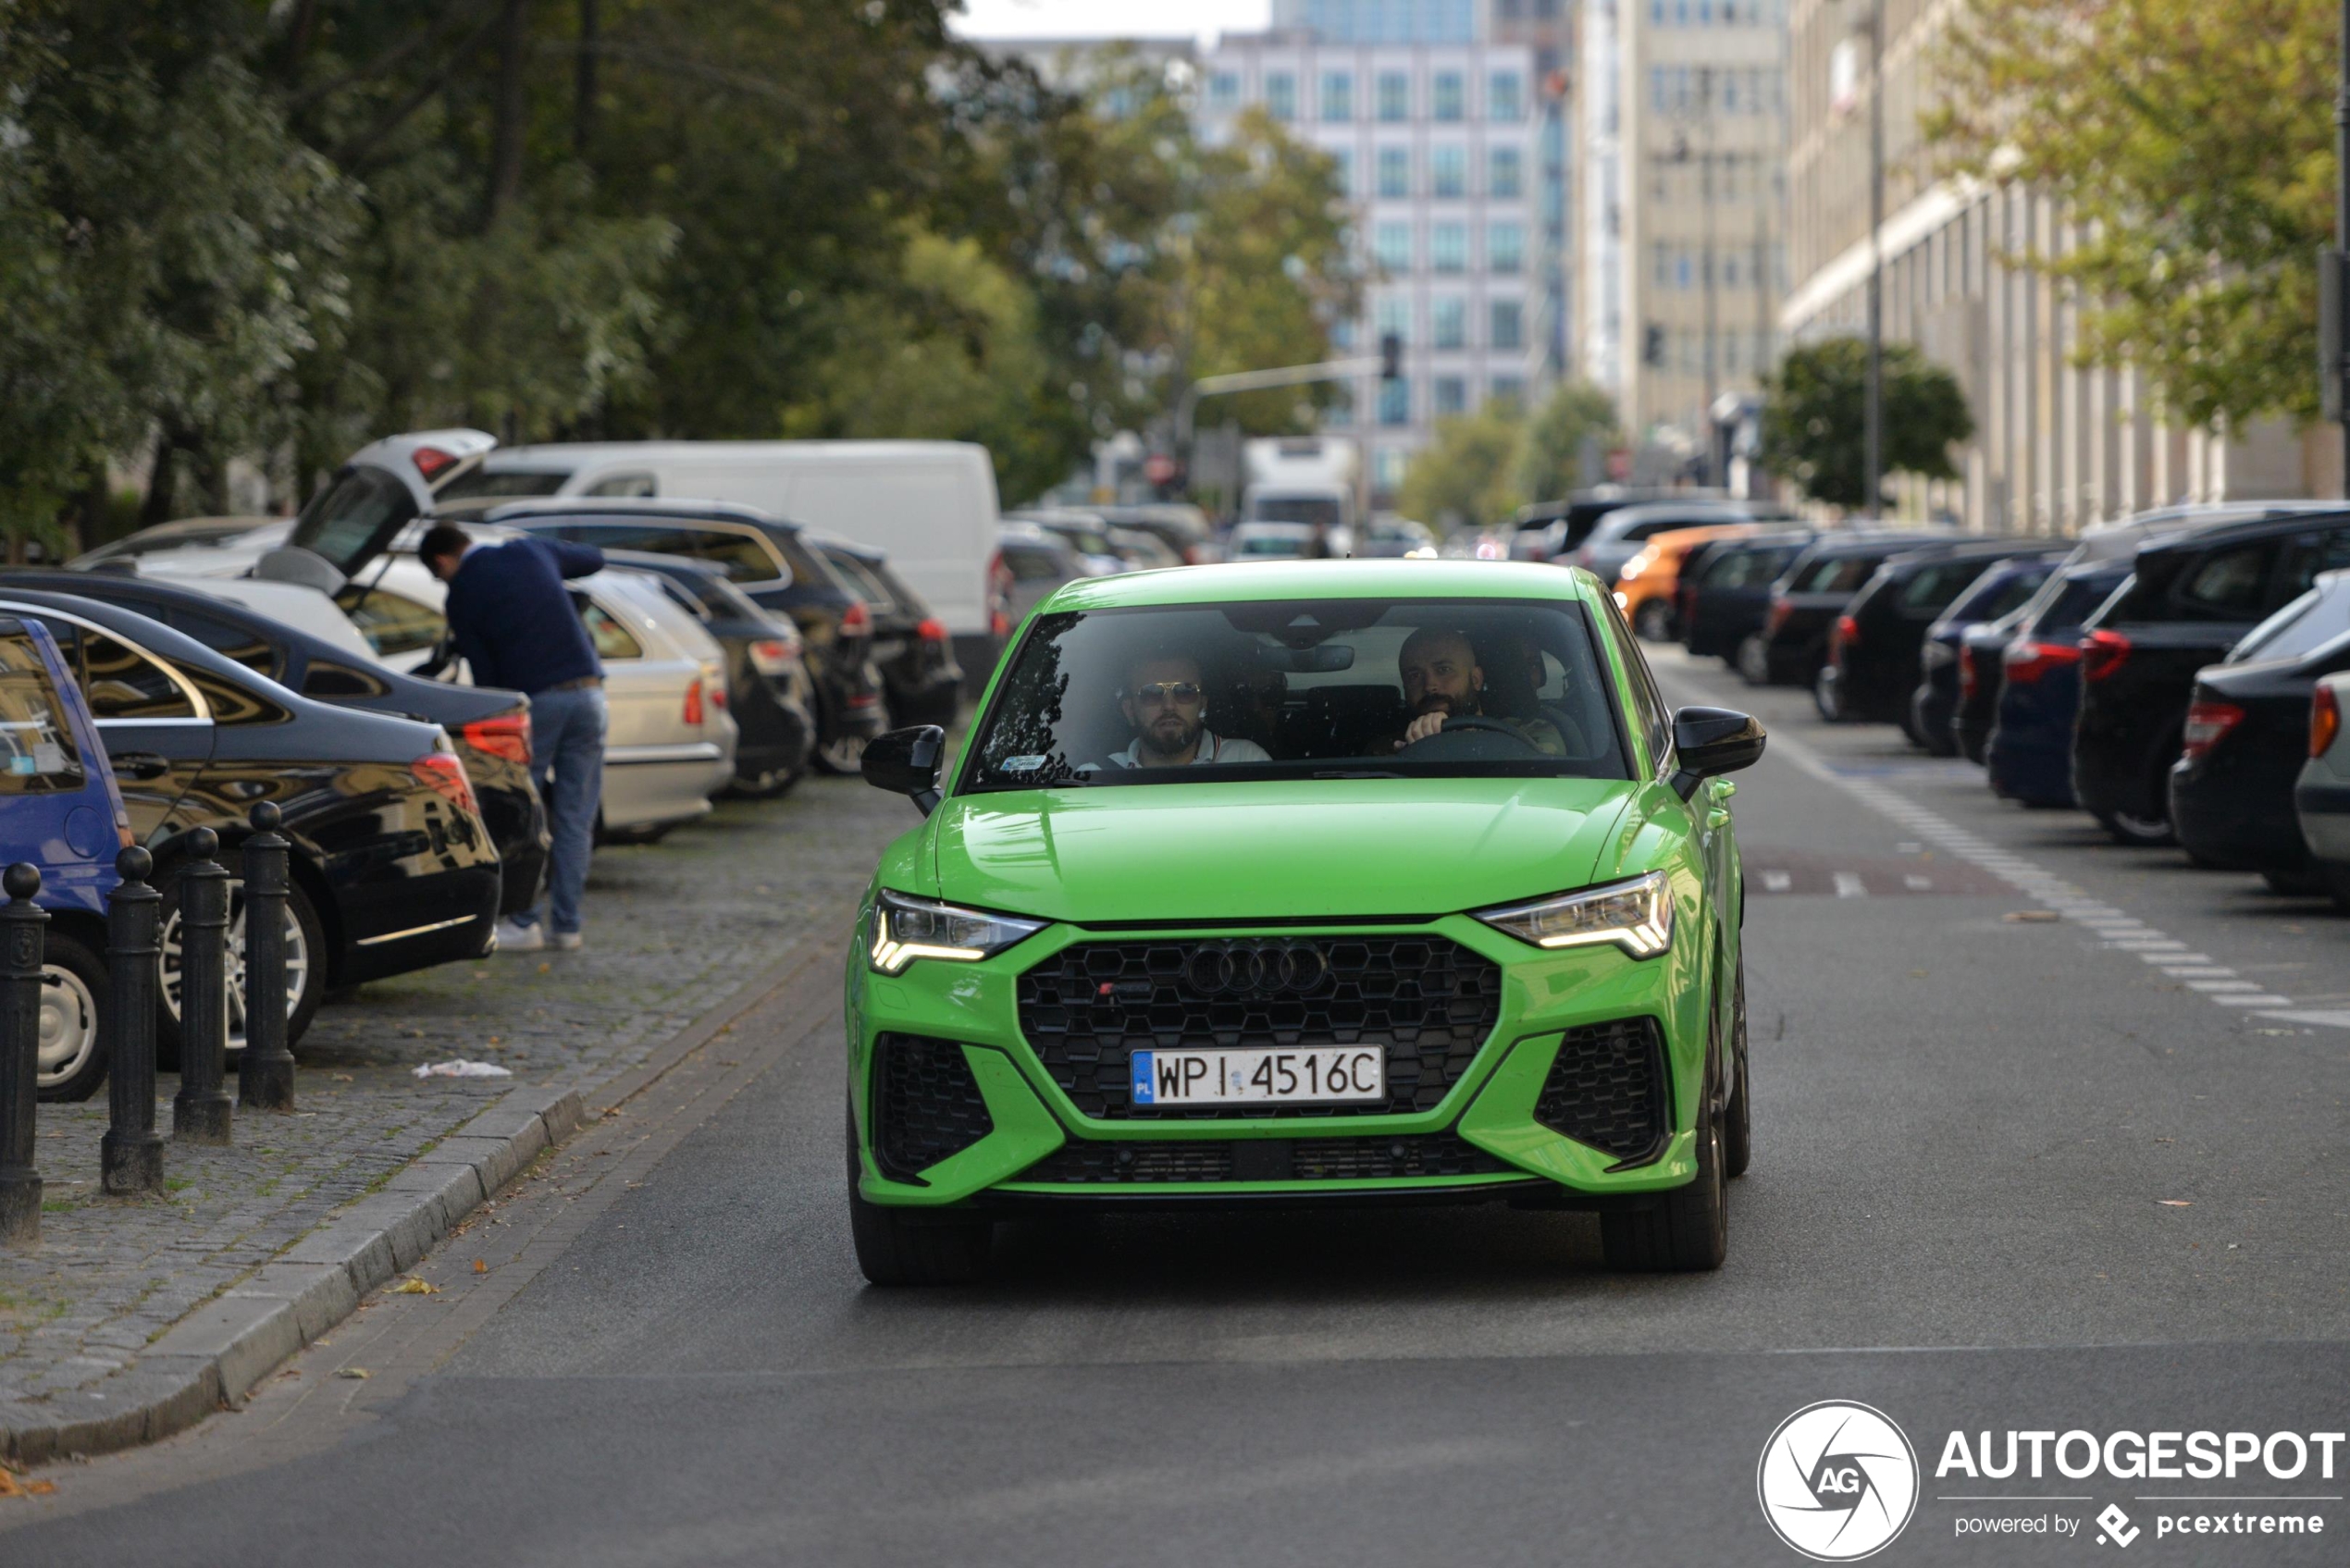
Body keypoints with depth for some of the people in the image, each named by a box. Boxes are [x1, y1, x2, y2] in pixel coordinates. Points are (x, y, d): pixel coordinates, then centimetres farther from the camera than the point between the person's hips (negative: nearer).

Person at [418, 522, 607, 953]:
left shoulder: (462, 595, 0)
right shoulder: (531, 551, 11)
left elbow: (485, 675, 0)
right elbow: (594, 559, 29)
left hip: (534, 700, -4)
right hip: (587, 693, 4)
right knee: (575, 817, 8)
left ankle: (523, 922, 4)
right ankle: (567, 925, 11)